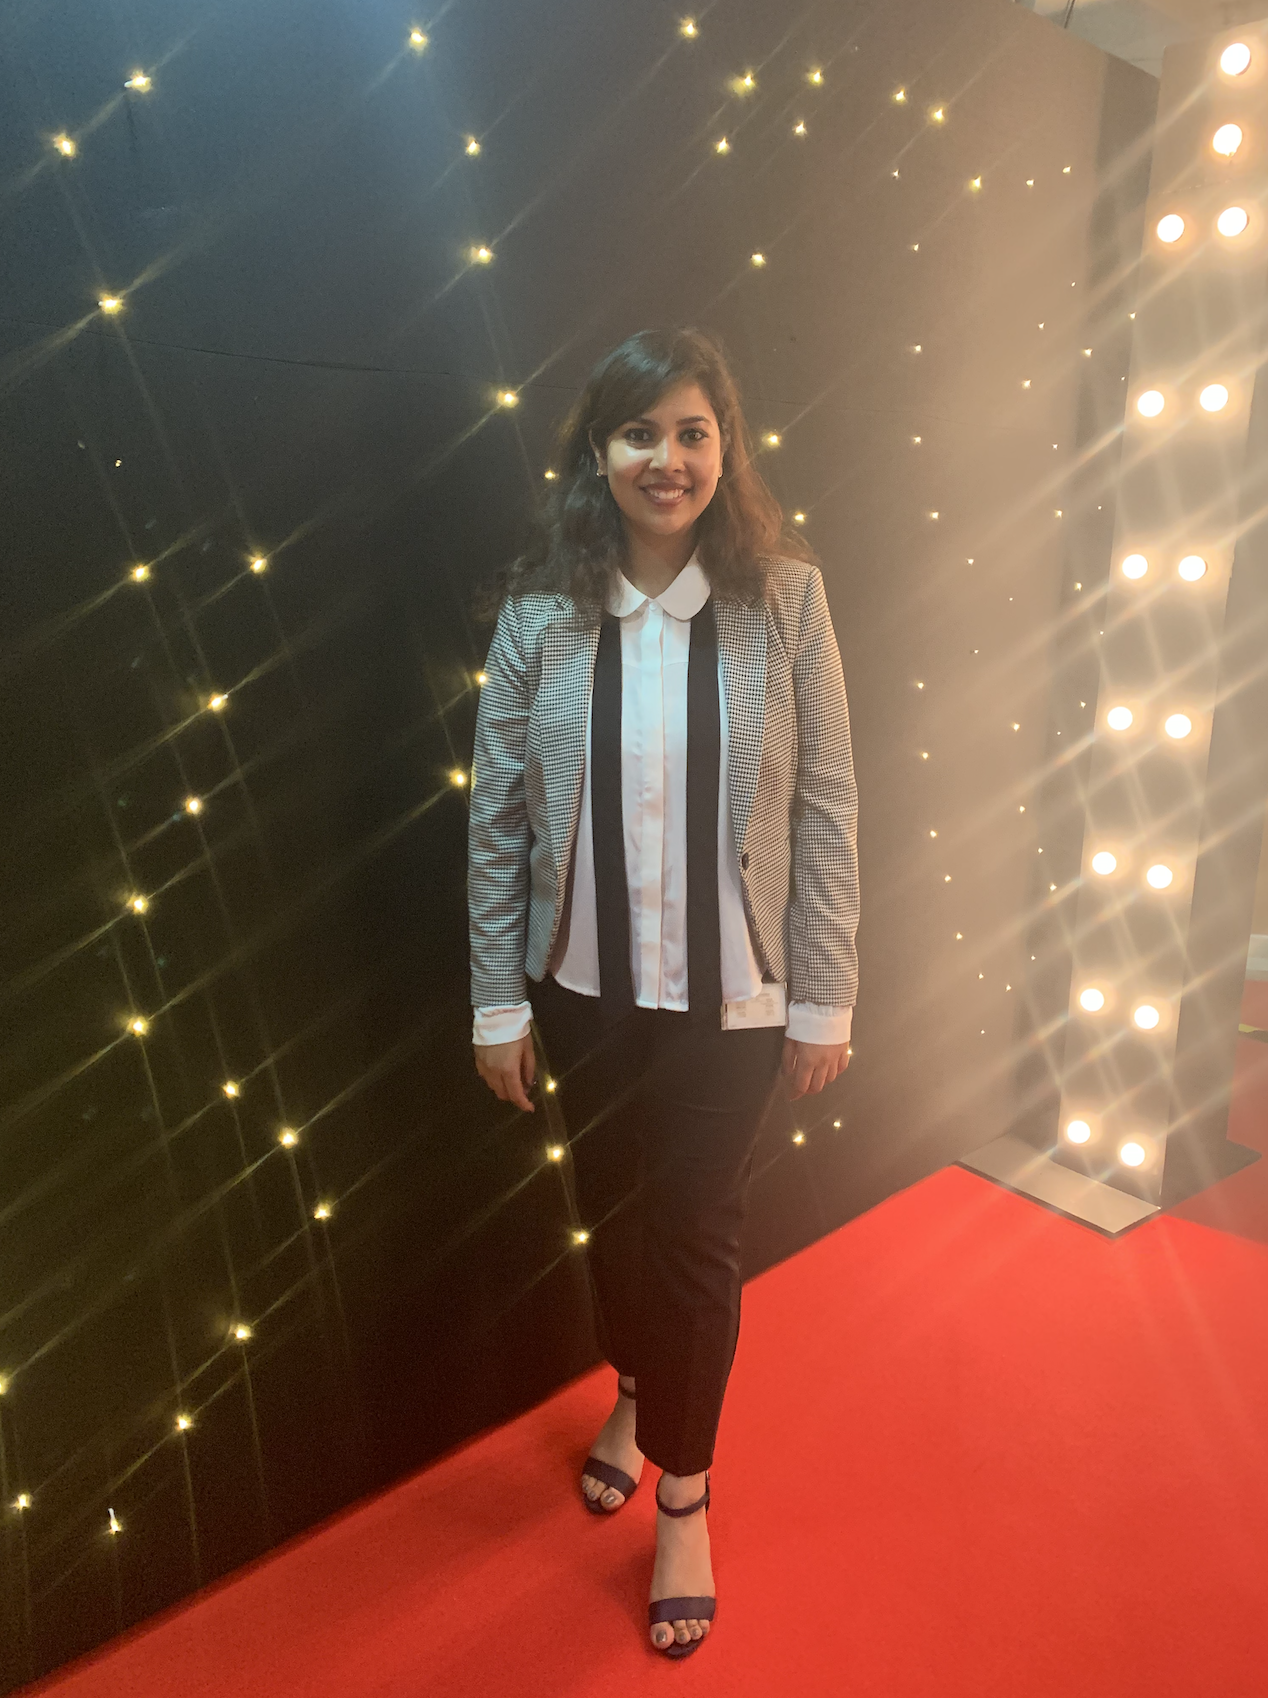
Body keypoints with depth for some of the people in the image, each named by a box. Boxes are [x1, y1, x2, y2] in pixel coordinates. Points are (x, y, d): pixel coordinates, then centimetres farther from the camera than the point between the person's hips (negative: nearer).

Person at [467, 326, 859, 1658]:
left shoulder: (784, 598, -8)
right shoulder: (541, 611, -5)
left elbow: (826, 810, -6)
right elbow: (496, 816, -2)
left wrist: (824, 999, -6)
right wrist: (499, 1001, -1)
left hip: (729, 990, -2)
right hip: (586, 984, 2)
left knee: (695, 1234, 9)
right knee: (611, 1212, 20)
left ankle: (683, 1496, 36)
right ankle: (637, 1395, 52)